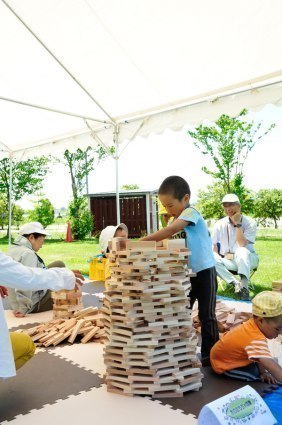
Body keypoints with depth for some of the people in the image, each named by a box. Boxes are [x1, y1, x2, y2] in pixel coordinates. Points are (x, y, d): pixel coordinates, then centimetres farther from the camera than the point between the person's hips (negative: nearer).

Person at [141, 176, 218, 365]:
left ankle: (210, 354, 19)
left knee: (206, 315, 5)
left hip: (204, 271, -8)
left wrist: (145, 240, -29)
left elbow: (170, 231, -32)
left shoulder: (191, 212, -17)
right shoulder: (176, 220, 8)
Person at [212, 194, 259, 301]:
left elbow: (242, 245, -22)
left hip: (247, 260, -3)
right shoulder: (219, 224, 1)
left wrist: (237, 224, -22)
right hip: (227, 261, 3)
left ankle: (244, 286, -41)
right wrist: (217, 260, -15)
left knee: (241, 251, -37)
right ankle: (236, 284, -26)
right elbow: (213, 248, 4)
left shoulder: (250, 223, -9)